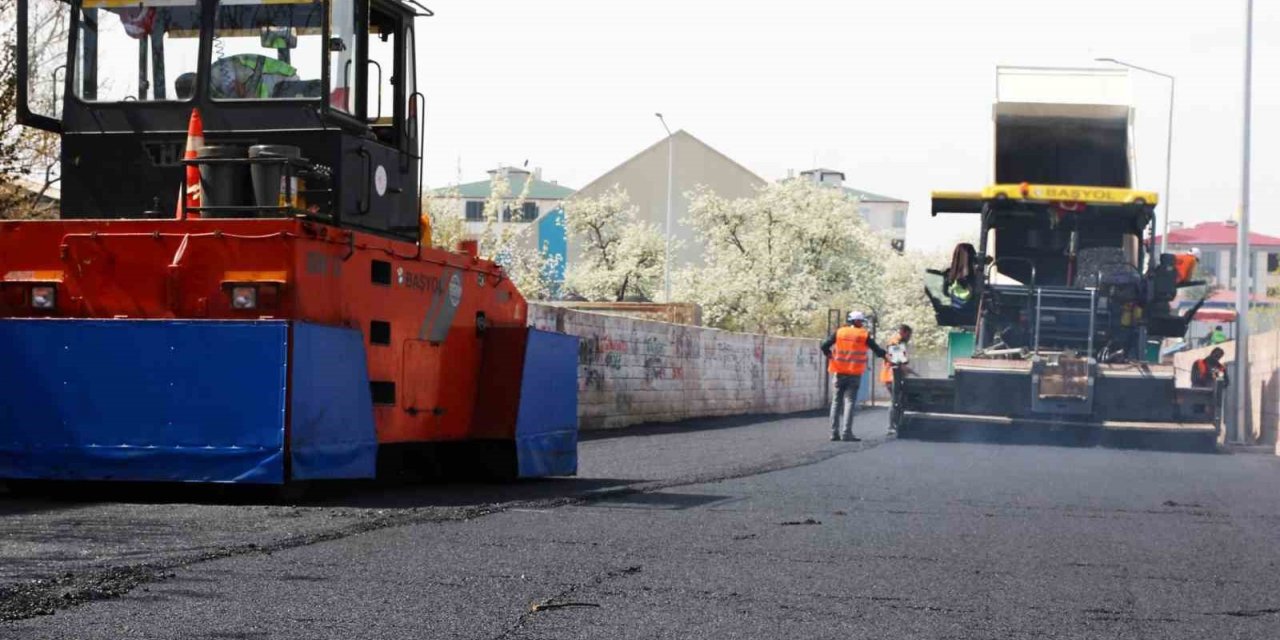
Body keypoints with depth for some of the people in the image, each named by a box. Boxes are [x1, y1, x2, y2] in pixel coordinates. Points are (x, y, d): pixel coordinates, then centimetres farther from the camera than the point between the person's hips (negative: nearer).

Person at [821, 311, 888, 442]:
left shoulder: (839, 332, 3)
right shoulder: (864, 335, -3)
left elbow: (825, 346, -3)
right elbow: (877, 350, 2)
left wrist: (829, 355, 12)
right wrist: (885, 354, 19)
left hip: (840, 373, 3)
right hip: (854, 374, -3)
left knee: (837, 401, 10)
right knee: (850, 402, -3)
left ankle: (834, 432, 8)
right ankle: (846, 433, -11)